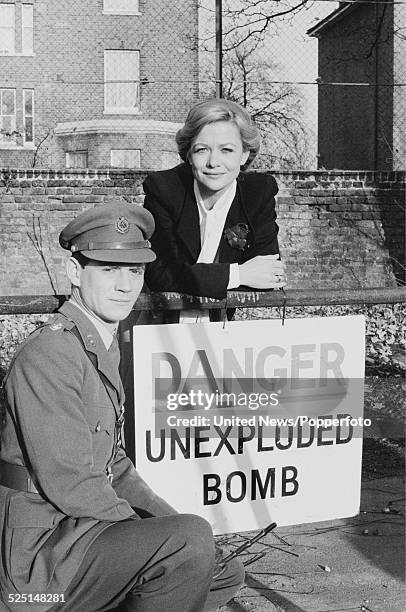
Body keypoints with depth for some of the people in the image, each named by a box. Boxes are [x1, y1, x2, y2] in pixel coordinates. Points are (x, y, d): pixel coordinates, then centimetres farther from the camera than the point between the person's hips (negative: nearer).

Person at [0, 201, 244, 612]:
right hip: (41, 555, -10)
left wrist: (170, 521, 4)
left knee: (226, 575, 13)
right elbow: (69, 484, -24)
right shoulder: (50, 355, -20)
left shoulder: (104, 349, 12)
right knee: (191, 541, -27)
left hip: (85, 529, 10)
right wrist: (180, 537, -15)